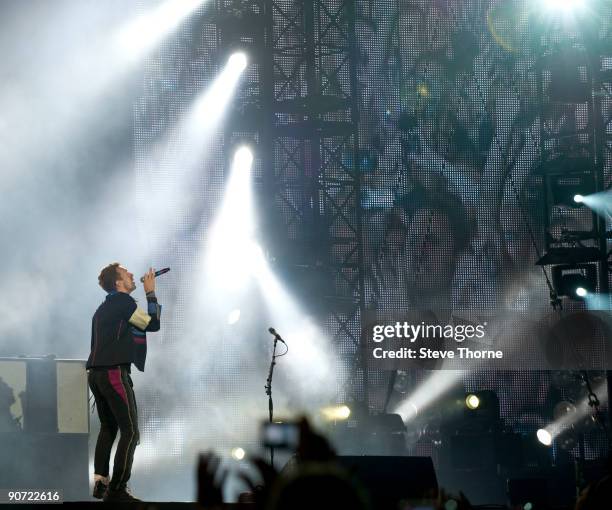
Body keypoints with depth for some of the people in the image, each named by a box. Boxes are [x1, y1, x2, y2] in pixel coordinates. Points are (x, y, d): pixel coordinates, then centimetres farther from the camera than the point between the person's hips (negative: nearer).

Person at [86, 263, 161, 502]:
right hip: (114, 372, -9)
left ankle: (100, 483, 13)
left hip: (96, 373, 9)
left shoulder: (105, 307, 20)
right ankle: (117, 490, -11)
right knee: (130, 432, -7)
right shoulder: (124, 301, -6)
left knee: (108, 427, 17)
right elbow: (153, 324, -2)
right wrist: (151, 293, 4)